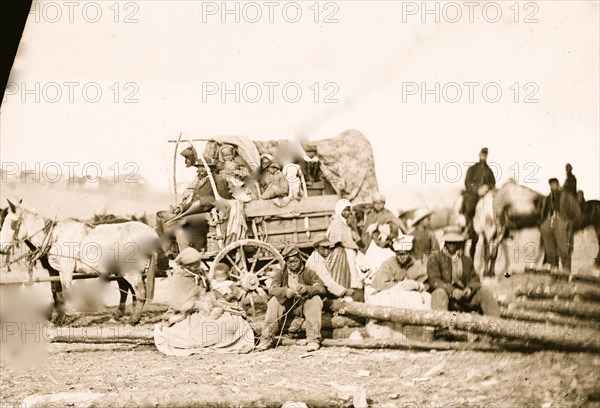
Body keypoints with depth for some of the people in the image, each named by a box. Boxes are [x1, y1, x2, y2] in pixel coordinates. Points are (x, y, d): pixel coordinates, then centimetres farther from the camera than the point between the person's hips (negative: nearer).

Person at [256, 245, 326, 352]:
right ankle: (266, 339, -28)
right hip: (287, 307, 1)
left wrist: (307, 289, -34)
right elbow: (272, 289, -9)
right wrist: (285, 291, -32)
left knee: (316, 300, -30)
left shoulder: (309, 272, 3)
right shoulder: (281, 273, 7)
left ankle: (314, 340, -35)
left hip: (305, 305, -1)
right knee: (274, 301, -25)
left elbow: (321, 288, -12)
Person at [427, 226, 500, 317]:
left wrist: (470, 288, -12)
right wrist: (451, 290, -24)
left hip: (464, 298, 5)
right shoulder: (434, 259, 6)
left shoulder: (467, 260, 22)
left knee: (485, 292, -12)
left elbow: (474, 280, 14)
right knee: (440, 292, -37)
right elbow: (434, 281, -8)